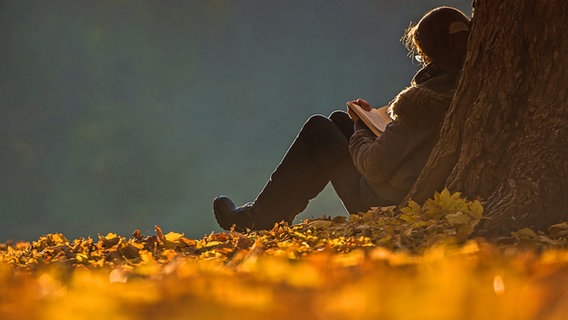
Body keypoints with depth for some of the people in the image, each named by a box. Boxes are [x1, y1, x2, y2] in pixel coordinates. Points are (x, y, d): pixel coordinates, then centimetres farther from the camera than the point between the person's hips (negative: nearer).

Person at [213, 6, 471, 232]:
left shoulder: (420, 102, -28)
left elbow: (374, 167, -24)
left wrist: (361, 127, -5)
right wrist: (375, 121, 5)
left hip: (381, 205, -8)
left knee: (317, 129, 10)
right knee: (338, 120, 22)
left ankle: (261, 217, 19)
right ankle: (281, 210, 28)